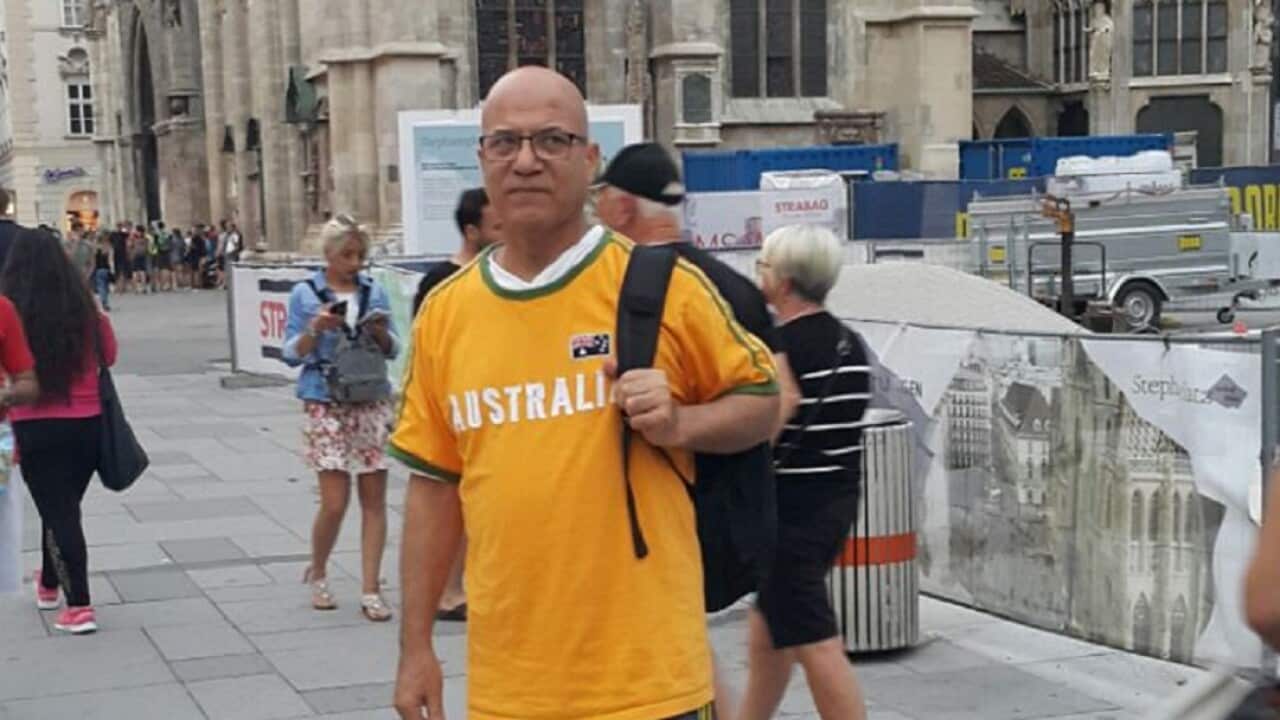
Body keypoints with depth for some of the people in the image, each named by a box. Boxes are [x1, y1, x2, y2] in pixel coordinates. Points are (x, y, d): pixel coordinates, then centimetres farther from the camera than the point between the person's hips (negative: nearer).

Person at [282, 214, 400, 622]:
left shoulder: (374, 292, 7)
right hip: (326, 406, -2)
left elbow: (392, 350, 10)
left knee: (374, 499, 0)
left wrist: (381, 332, -10)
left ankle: (371, 592, 7)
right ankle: (317, 574, 22)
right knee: (335, 502, -5)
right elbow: (292, 354, 1)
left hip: (372, 402, 3)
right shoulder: (306, 294, 2)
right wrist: (315, 329, -16)